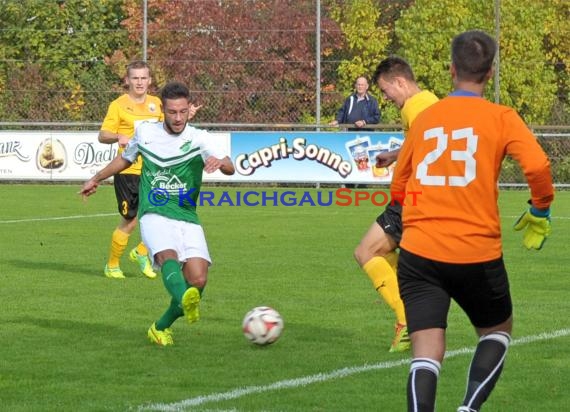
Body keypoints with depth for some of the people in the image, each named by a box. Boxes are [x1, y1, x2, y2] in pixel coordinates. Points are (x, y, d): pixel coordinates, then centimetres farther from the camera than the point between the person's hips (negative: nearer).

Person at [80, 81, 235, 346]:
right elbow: (126, 159, 29)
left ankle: (162, 327, 10)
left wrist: (220, 162, -39)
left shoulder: (199, 139, 0)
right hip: (154, 215, -1)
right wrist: (96, 179, 39)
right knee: (168, 255, -32)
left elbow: (229, 168, -15)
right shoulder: (145, 132, 7)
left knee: (198, 279, -14)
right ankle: (185, 300, -64)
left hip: (187, 219, 1)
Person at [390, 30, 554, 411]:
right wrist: (540, 212, 2)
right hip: (478, 253, -2)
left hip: (419, 252, 2)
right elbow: (537, 165, -15)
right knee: (497, 331, 24)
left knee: (427, 355, -3)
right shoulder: (501, 118, 0)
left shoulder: (424, 118, 10)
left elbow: (398, 187, 19)